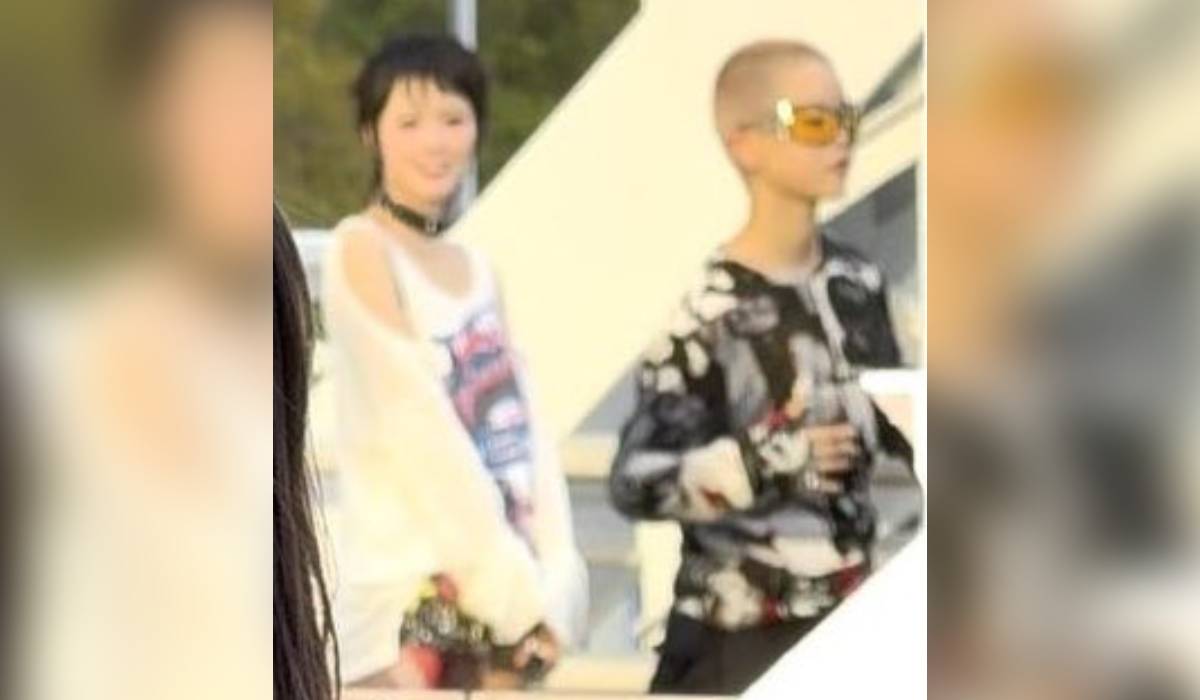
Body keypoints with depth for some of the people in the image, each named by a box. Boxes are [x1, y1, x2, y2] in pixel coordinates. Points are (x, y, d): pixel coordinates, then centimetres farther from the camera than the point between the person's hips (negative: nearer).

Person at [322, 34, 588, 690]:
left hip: (501, 589, 7)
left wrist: (552, 584, -5)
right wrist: (515, 586, -14)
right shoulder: (362, 250, -6)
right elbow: (419, 427, -12)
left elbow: (523, 429, 8)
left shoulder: (475, 269, 15)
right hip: (407, 591, -7)